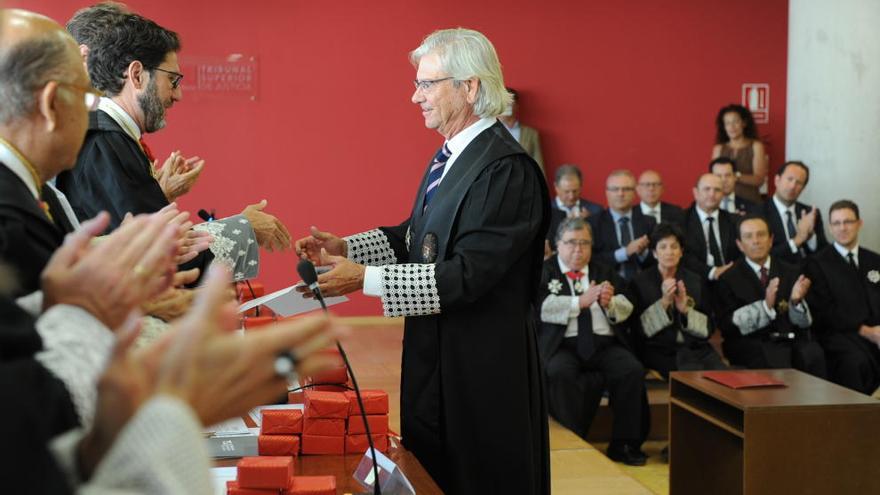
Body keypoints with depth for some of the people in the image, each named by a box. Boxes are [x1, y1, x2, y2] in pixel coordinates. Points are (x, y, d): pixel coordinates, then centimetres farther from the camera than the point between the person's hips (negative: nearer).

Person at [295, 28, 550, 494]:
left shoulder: (507, 169, -21)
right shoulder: (449, 157, 10)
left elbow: (467, 275, -25)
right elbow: (415, 236, 16)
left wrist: (365, 278, -23)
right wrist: (346, 248, 1)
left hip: (481, 372, -9)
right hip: (437, 357, 9)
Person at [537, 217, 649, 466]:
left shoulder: (604, 272, 23)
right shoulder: (544, 272, 10)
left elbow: (626, 308, 15)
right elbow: (542, 307, -7)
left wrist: (610, 302, -8)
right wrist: (580, 301, -11)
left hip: (604, 343, 3)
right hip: (563, 345, -3)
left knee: (633, 370, -24)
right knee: (559, 373, -35)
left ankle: (624, 443, -14)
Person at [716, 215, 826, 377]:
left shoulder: (791, 272, 16)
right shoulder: (729, 279, 6)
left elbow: (804, 323, 10)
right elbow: (728, 326, -7)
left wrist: (796, 300, -12)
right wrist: (765, 305, -19)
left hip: (793, 339, 3)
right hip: (753, 344, -3)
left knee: (813, 355, -29)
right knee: (778, 363, -35)